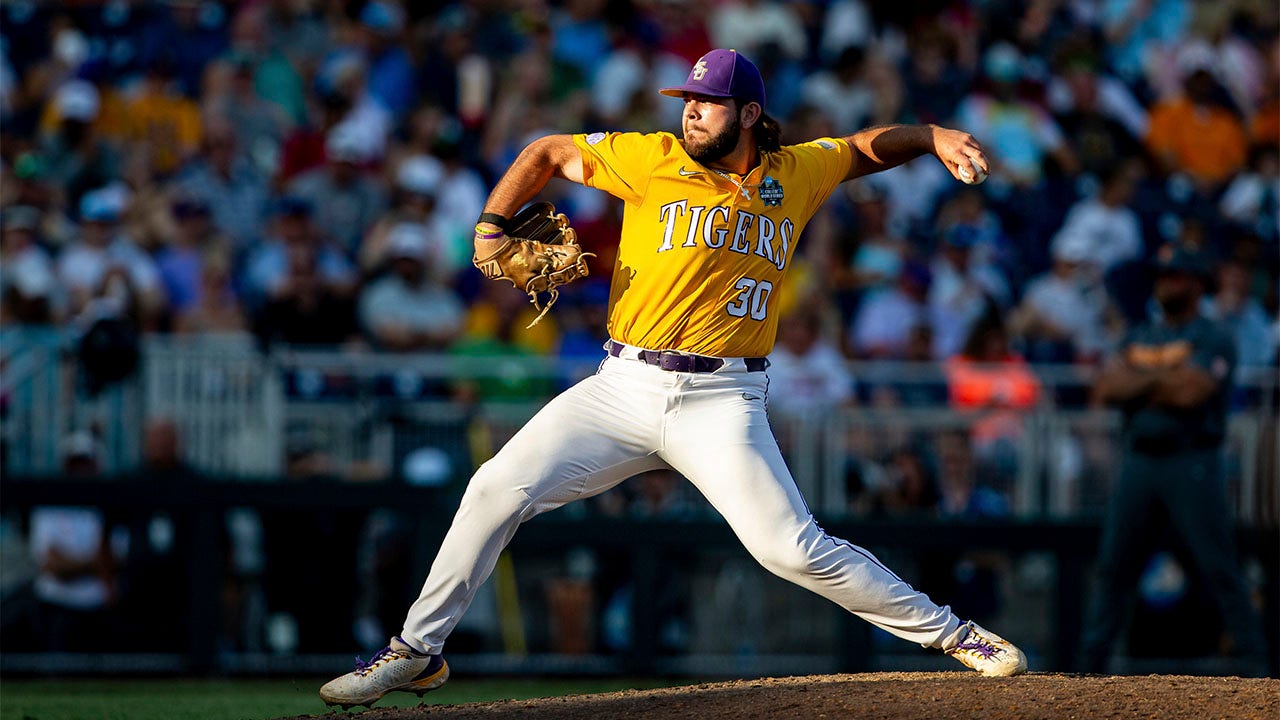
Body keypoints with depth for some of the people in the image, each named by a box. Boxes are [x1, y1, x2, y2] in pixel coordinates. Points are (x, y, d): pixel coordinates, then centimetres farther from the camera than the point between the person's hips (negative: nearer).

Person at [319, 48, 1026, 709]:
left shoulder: (796, 175, 6)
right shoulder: (654, 159, 1)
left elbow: (868, 147, 24)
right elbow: (548, 152, 12)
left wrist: (935, 137, 7)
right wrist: (489, 228, 1)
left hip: (722, 403, -1)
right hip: (623, 389, 1)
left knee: (792, 549, -14)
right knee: (497, 490, -10)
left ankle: (949, 633, 2)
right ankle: (416, 652, 5)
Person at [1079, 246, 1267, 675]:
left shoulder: (1212, 339, -1)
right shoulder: (1140, 338, 19)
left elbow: (1192, 390, -16)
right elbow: (1106, 389, 5)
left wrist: (1142, 379, -2)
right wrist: (1163, 382, -9)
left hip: (1192, 461, -6)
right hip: (1139, 459, 6)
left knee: (1218, 568, -9)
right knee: (1114, 564, 5)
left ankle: (1255, 660, -6)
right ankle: (1091, 663, 10)